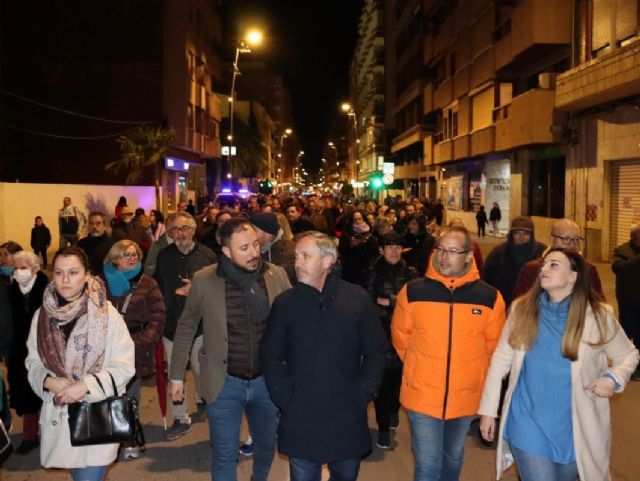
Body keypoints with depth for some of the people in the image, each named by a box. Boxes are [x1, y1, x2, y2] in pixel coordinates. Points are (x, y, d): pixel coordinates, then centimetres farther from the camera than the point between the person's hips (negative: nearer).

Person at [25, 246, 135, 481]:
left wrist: (86, 385, -19)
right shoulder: (43, 315, 0)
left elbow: (125, 366, -9)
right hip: (59, 415, 4)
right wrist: (49, 381, -12)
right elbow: (33, 362, 7)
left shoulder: (105, 313, -11)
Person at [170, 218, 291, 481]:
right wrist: (177, 375, 5)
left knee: (267, 445, 22)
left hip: (267, 379, 2)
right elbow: (186, 328, 1)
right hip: (225, 383, -2)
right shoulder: (204, 280, -11)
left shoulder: (278, 275, -7)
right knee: (224, 454, 9)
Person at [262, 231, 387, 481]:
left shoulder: (358, 298, -4)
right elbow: (270, 356, 3)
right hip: (299, 418, 0)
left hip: (348, 416, 0)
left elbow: (377, 350, 2)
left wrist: (364, 393, -5)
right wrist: (284, 397, -6)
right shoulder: (285, 303, -2)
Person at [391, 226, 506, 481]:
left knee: (453, 458, 23)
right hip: (422, 395, -1)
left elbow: (493, 346, 5)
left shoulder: (490, 297, -8)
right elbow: (401, 338, 4)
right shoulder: (413, 291, -10)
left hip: (467, 397, 2)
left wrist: (473, 374, 11)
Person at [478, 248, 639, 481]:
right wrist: (488, 410, 1)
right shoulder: (522, 308, -5)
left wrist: (614, 378, -15)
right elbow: (501, 360, 0)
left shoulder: (598, 315, -7)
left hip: (574, 428, 1)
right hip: (528, 422, 0)